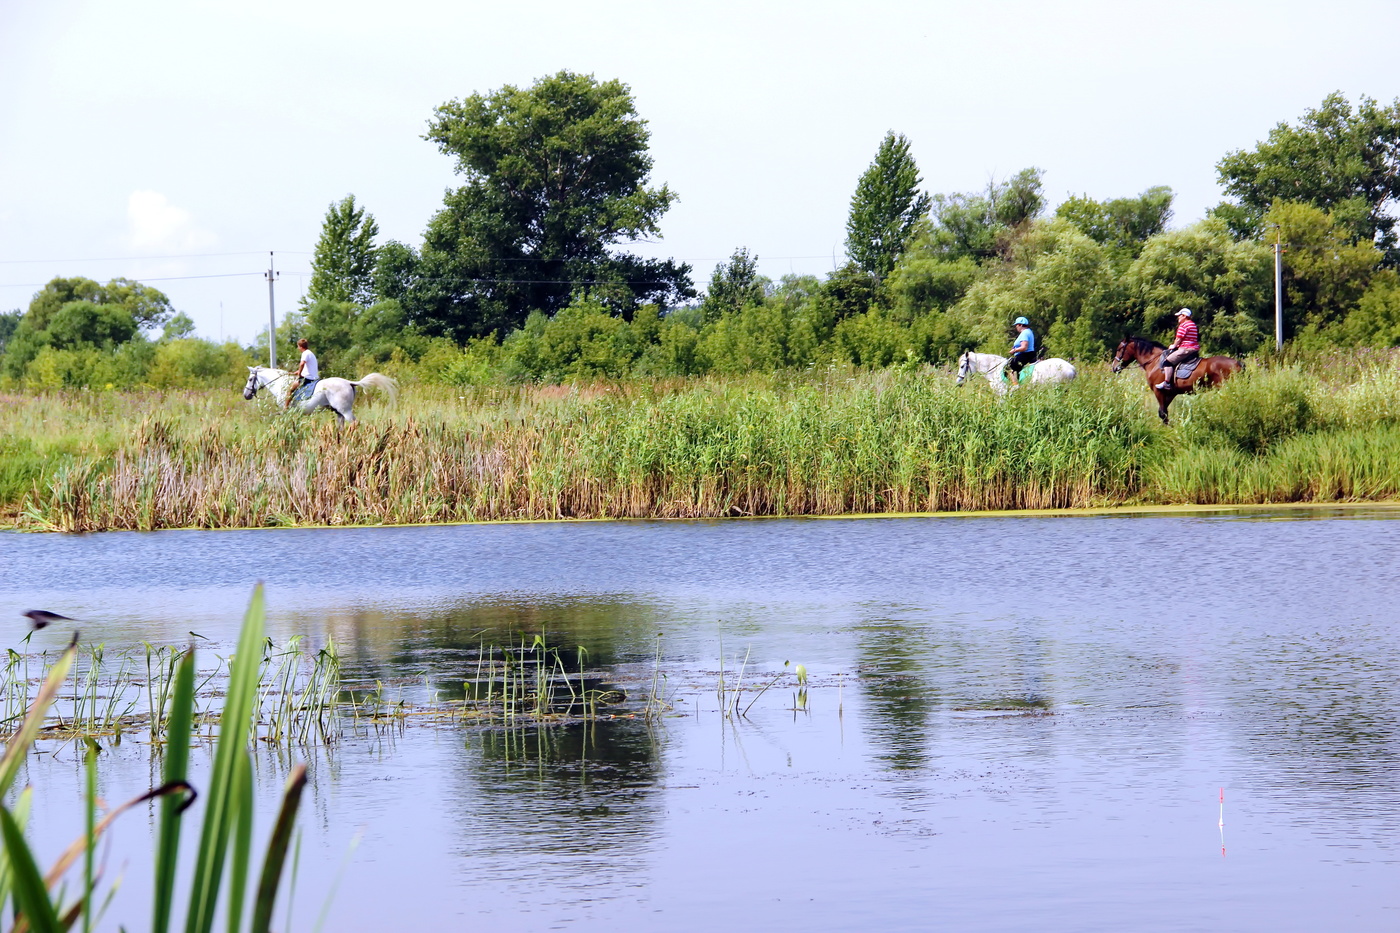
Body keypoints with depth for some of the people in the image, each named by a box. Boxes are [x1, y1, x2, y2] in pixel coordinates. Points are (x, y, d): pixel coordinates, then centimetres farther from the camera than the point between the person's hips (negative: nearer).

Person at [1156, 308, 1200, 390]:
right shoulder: (1193, 324, 19)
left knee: (1168, 361, -12)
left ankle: (1167, 382, -18)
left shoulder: (1183, 325, -11)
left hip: (1186, 349, -11)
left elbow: (1178, 338, -13)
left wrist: (1174, 346, 7)